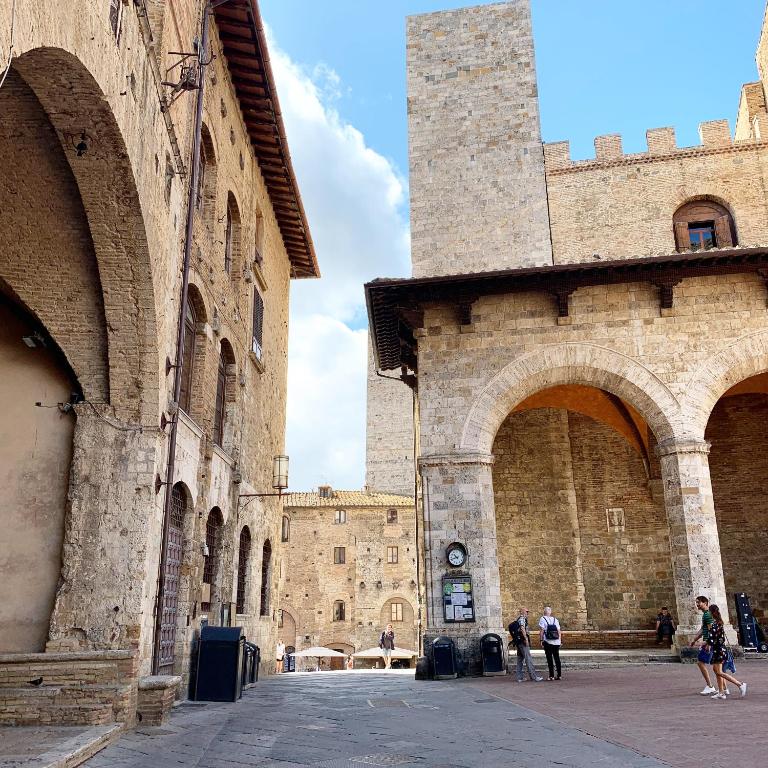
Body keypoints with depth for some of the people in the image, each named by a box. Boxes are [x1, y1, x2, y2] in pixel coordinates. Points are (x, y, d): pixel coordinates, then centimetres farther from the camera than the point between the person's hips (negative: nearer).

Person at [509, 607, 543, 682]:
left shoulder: (517, 620, 19)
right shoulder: (522, 619, -9)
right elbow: (522, 628, -24)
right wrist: (526, 638, -25)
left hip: (518, 642, 10)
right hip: (523, 641, -10)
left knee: (520, 659, 10)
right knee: (528, 659, -9)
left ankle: (519, 678, 10)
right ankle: (534, 676, -9)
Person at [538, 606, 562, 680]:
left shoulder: (542, 619, -2)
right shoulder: (555, 620, 11)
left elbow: (542, 631, -8)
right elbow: (559, 632, 9)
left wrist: (541, 640, -5)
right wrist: (560, 641, 12)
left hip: (548, 642, -4)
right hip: (557, 642, 4)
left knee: (550, 659, 0)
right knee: (557, 658, 11)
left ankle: (551, 675, -1)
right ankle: (559, 675, 12)